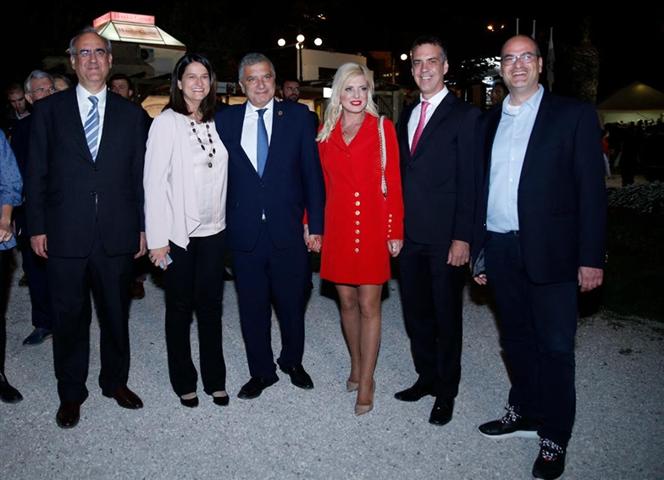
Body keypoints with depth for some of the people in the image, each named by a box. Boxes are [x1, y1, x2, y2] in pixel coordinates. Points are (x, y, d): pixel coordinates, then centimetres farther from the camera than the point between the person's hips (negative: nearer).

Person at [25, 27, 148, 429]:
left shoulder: (130, 114, 7)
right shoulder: (49, 110, 4)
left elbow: (140, 175, 7)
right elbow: (37, 173, 3)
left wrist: (142, 226, 4)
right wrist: (37, 226, -1)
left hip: (117, 235, 1)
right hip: (66, 235, -1)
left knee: (117, 314, 13)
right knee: (69, 317, 10)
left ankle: (116, 381, 32)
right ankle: (71, 393, 26)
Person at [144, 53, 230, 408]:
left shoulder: (214, 123, 8)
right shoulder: (167, 122, -7)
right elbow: (154, 182, -10)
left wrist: (224, 220, 3)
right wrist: (157, 238, -14)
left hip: (212, 230, 4)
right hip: (179, 232, -4)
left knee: (211, 306, 10)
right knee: (180, 308, 9)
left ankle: (215, 379, 23)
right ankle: (184, 382, 24)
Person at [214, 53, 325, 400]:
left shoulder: (298, 116, 2)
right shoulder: (225, 120, 5)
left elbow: (312, 173, 0)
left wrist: (315, 225, -4)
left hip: (289, 231, -1)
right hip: (245, 234, 1)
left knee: (292, 304, 14)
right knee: (252, 309, 12)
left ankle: (293, 362, 38)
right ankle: (262, 372, 32)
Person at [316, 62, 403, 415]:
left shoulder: (383, 128, -1)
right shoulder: (326, 132, 8)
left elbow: (393, 181, -3)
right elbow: (320, 182, 9)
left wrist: (395, 230, -7)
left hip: (372, 226, -3)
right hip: (337, 226, 3)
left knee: (368, 305, 0)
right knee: (346, 301, 12)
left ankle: (366, 381, 13)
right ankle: (356, 366, 31)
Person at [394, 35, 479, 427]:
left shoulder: (464, 116, -6)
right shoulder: (406, 116, 14)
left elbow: (469, 182, -10)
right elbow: (402, 175, 14)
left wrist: (463, 237, -15)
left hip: (445, 238, -6)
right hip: (410, 236, 6)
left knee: (446, 317, 7)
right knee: (416, 313, 15)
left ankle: (447, 392, 24)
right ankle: (427, 377, 34)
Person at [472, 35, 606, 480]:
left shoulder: (573, 114, -2)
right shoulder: (490, 122, 12)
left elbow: (591, 188, -6)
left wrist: (591, 257, -11)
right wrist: (479, 250, 11)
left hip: (550, 251, -4)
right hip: (500, 249, 5)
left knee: (555, 346, 3)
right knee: (516, 338, 16)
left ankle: (555, 436, 18)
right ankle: (525, 412, 34)